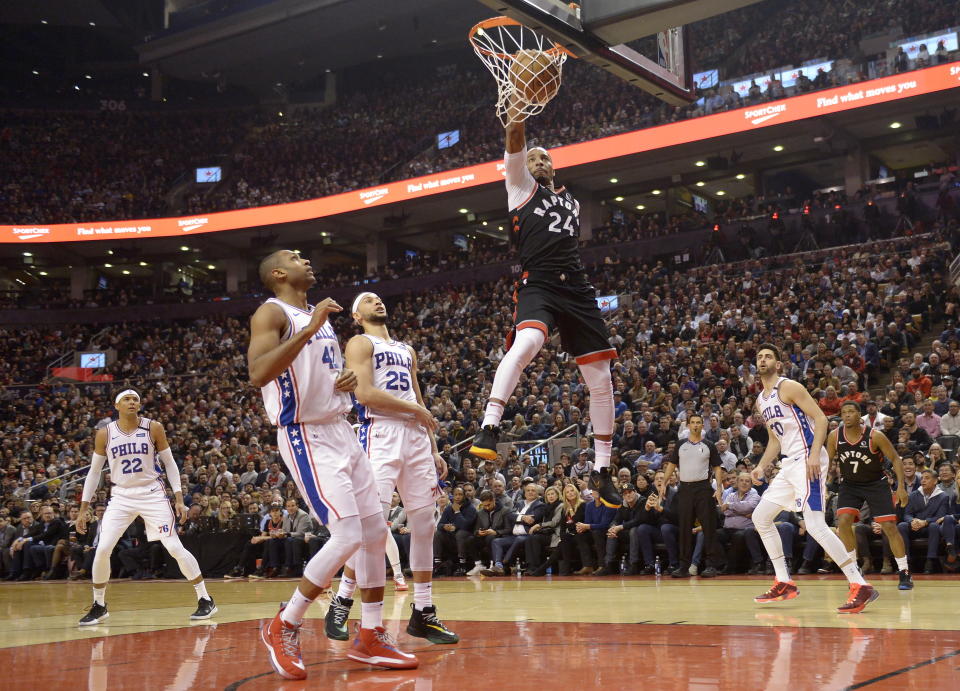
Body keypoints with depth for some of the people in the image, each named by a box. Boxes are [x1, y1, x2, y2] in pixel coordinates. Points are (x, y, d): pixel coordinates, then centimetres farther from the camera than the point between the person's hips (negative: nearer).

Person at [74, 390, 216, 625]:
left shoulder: (153, 428, -4)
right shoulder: (105, 434, 0)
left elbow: (170, 463, 2)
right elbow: (94, 471, 8)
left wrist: (179, 499, -6)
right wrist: (84, 509, 4)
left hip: (152, 495, -2)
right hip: (121, 497, 2)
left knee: (175, 547, -8)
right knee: (102, 550, -10)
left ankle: (205, 600, 2)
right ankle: (99, 607, 11)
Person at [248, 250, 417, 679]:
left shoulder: (322, 316, 17)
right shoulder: (272, 313, -10)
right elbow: (258, 374, -27)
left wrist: (350, 378, 6)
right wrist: (308, 330, -29)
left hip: (342, 432, 9)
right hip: (306, 438, -9)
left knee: (375, 532, 8)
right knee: (347, 537, -16)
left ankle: (370, 637, 18)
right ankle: (283, 628, 0)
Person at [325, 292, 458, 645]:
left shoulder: (407, 350, 25)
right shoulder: (360, 344, 4)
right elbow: (365, 393, -11)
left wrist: (434, 451, 17)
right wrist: (417, 409, -7)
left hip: (416, 436, 7)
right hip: (382, 433, -7)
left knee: (424, 523, 2)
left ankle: (423, 613, 8)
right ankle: (341, 602, -4)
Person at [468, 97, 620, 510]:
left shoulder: (571, 200, 26)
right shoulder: (521, 185, 11)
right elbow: (514, 143, -7)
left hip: (576, 290, 5)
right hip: (537, 286, -5)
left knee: (601, 381, 2)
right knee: (527, 343, -38)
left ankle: (602, 470, 13)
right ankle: (489, 429, -35)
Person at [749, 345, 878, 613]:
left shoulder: (789, 387, -7)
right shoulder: (761, 400, 18)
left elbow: (820, 418, -14)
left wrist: (814, 455, -25)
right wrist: (762, 466, 11)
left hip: (808, 459, -10)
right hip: (790, 463, 10)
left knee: (815, 525, -19)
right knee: (760, 517, 11)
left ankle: (861, 586, -17)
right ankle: (784, 584, 17)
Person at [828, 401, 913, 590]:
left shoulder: (875, 436, -20)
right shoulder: (834, 436, -12)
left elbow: (895, 459, -11)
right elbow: (827, 461, 4)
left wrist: (901, 487, -18)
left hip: (876, 484, -2)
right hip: (850, 484, 2)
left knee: (889, 526, -8)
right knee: (843, 522, -17)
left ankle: (905, 574, 6)